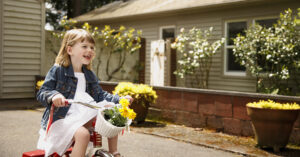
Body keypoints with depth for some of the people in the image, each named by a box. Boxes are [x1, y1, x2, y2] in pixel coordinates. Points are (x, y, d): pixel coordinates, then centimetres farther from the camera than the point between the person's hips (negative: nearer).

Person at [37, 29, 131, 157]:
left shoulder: (90, 75, 13)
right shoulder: (57, 71, -7)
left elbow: (100, 95, 16)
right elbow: (41, 93, -9)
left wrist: (119, 100, 4)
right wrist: (53, 95, -32)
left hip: (82, 118, 7)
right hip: (60, 119, -7)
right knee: (83, 134, -34)